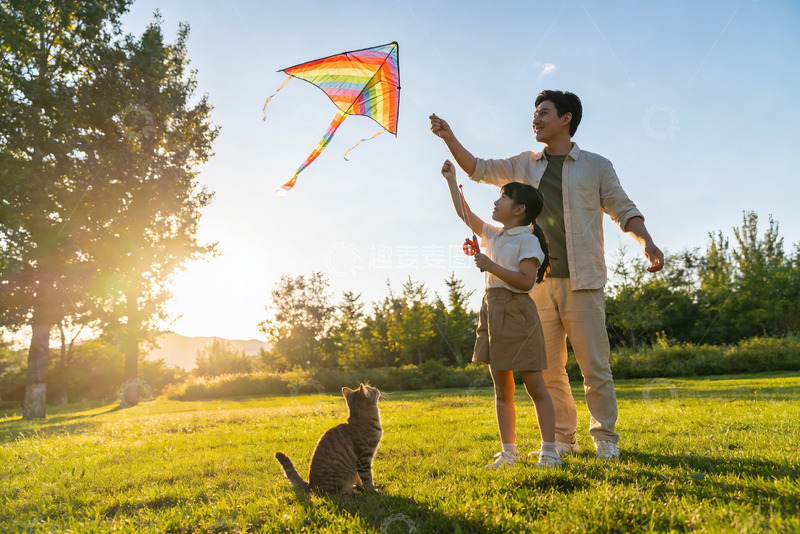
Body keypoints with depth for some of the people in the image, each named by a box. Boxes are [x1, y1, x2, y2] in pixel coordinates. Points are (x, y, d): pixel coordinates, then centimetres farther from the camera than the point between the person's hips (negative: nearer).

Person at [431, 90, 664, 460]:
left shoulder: (596, 166, 7)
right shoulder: (525, 165, 16)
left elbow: (624, 210, 5)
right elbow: (479, 169, 24)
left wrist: (647, 242, -12)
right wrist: (449, 138, 14)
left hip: (582, 282, -3)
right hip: (538, 283, 4)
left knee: (595, 366, -2)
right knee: (547, 368, 6)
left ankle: (605, 438, 13)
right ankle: (563, 439, 17)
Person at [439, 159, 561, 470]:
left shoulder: (527, 240, -8)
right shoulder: (493, 235, 15)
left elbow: (526, 280, -18)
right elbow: (465, 214, 25)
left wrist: (490, 266, -19)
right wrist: (451, 180, 26)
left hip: (517, 312, -8)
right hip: (492, 311, 8)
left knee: (534, 386, -2)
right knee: (502, 390, 9)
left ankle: (549, 450, 5)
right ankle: (508, 452, 17)